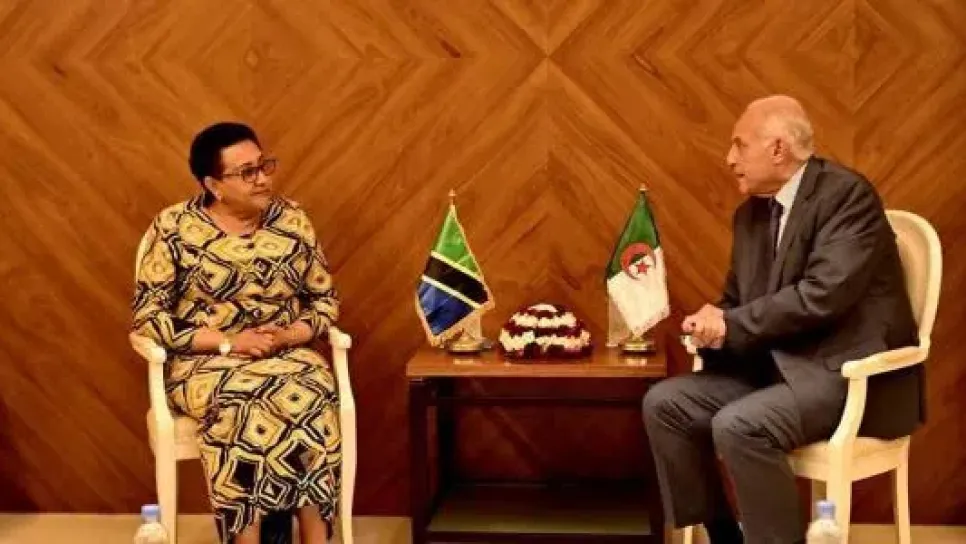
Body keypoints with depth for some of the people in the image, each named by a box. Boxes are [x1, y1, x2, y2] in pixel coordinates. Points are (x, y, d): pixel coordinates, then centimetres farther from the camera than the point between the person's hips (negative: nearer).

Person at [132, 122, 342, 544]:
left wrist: (291, 336, -12)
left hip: (288, 356, 2)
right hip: (204, 362, -2)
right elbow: (148, 317, -8)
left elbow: (325, 299, 9)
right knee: (241, 401, -36)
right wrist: (228, 341, -17)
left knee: (310, 397, -31)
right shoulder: (174, 228, -6)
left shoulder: (291, 220, 4)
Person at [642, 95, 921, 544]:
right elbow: (737, 302, 16)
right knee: (664, 403, -4)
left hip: (851, 371, -8)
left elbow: (824, 295, -25)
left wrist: (732, 326, -17)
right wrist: (714, 325, -8)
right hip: (779, 364, 9)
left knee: (738, 426, -30)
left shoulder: (847, 194, -14)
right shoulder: (751, 212, 12)